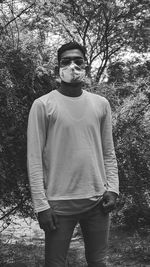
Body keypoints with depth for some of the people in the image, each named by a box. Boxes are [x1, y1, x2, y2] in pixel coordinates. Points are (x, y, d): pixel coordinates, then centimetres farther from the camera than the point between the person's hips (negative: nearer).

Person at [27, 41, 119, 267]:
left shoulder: (101, 104, 8)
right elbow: (35, 158, -6)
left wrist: (112, 188, -1)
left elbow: (108, 153, 11)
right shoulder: (43, 105, -4)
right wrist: (41, 204, -10)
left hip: (97, 201, 3)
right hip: (59, 204, -3)